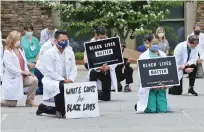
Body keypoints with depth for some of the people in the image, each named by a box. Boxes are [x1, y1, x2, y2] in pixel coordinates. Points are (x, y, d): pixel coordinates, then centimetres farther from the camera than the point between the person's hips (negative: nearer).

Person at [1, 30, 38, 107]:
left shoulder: (21, 50, 9)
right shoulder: (7, 52, -11)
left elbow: (24, 63, 10)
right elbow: (10, 67, -20)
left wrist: (27, 71, -10)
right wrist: (23, 72, -21)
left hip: (22, 77, 6)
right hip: (12, 79, -6)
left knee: (34, 80, -23)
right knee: (12, 104, -7)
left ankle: (30, 101, -8)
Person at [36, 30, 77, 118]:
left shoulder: (70, 53, 9)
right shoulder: (49, 54, -8)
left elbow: (73, 69, 10)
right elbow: (50, 72, -15)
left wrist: (70, 79, -11)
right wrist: (63, 80, -23)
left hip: (67, 82, 7)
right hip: (52, 81, -7)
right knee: (61, 86, -38)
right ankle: (60, 111, -16)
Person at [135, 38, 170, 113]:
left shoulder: (163, 55, 15)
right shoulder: (143, 56, 1)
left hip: (161, 87, 4)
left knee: (163, 109, -6)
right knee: (151, 110, -10)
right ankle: (139, 105, 21)